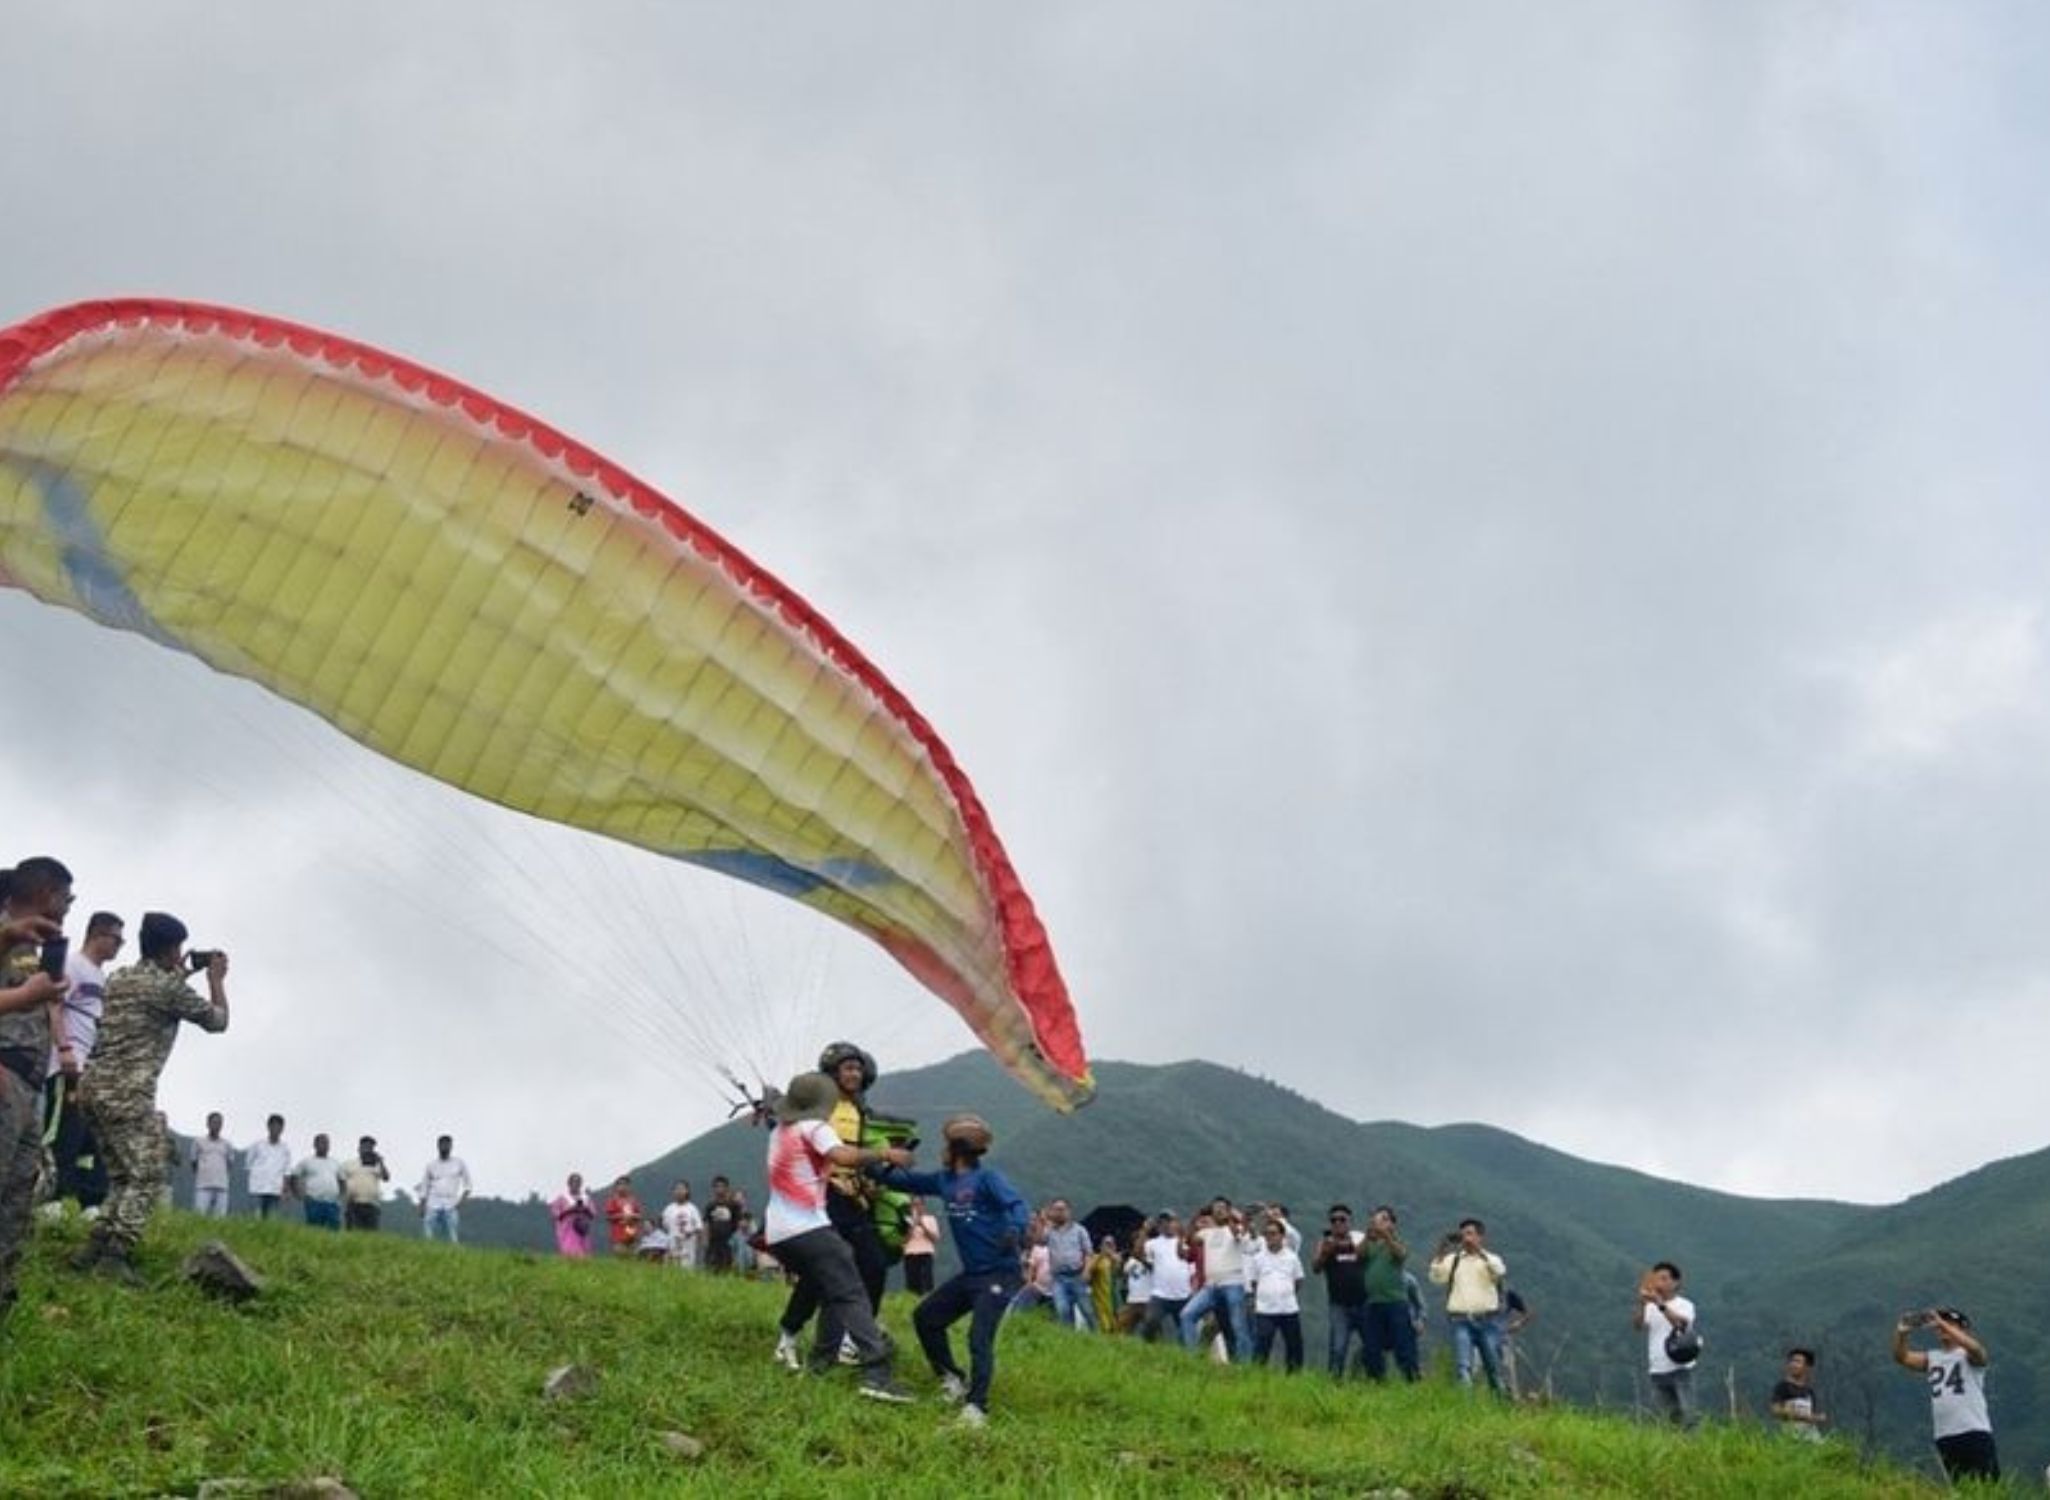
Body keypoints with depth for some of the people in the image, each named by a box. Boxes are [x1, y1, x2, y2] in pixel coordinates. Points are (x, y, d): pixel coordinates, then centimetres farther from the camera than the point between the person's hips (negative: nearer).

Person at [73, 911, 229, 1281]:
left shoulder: (117, 978, 14)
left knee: (122, 1176, 17)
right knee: (147, 1177, -6)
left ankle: (95, 1249, 11)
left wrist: (176, 975, 31)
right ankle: (116, 1254, -15)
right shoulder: (169, 987, -7)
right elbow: (217, 1021, 5)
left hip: (96, 1087, 9)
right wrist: (216, 979, 18)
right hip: (128, 1093, -9)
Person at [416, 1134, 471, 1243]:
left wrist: (462, 1200, -5)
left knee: (454, 1239, -11)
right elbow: (424, 1189, 14)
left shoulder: (459, 1163, 8)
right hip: (433, 1206, 1)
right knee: (428, 1238, -6)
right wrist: (422, 1208, 6)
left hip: (452, 1206, -1)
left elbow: (467, 1185, 9)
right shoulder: (430, 1166, 11)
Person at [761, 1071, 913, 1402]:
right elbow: (844, 1156, -23)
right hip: (810, 1229, -8)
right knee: (852, 1296, -13)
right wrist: (886, 1154, -15)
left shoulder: (779, 1131, 18)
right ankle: (876, 1375, -25)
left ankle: (820, 1362, 16)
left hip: (778, 1234, 8)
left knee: (828, 1295, 22)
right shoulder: (813, 1128, -6)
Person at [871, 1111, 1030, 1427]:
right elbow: (906, 1180, 17)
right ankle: (953, 1381, 23)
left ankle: (976, 1408, -15)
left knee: (980, 1338, -18)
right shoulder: (944, 1180, 9)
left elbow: (1017, 1203, -27)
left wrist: (1016, 1230, -48)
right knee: (925, 1316, 13)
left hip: (999, 1274, -9)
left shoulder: (987, 1178, -13)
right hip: (970, 1274, 9)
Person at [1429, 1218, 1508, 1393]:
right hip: (1461, 1321, 0)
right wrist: (1440, 1255, -12)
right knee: (1463, 1366, -14)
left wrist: (1479, 1251, -22)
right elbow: (1437, 1278, -1)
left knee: (1494, 1366, 7)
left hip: (1488, 1320, 0)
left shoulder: (1491, 1259, 9)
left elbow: (1501, 1273, -14)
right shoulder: (1452, 1259, 13)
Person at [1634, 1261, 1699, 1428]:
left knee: (1687, 1417, -8)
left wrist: (1660, 1304, -35)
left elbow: (1681, 1324, -23)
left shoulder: (1685, 1305, -1)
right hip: (1657, 1372, 4)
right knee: (1670, 1419, 9)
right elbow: (1637, 1325, -10)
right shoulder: (1649, 1308, 8)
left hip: (1681, 1370, -4)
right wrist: (1641, 1303, -27)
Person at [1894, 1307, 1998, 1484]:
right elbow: (1902, 1358, 3)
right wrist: (1901, 1333, -16)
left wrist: (1942, 1323, -29)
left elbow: (1975, 1348, -21)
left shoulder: (1968, 1355, 2)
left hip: (1975, 1432, -5)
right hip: (1944, 1437, 5)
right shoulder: (1932, 1358, 16)